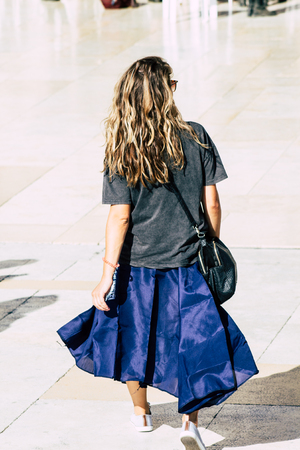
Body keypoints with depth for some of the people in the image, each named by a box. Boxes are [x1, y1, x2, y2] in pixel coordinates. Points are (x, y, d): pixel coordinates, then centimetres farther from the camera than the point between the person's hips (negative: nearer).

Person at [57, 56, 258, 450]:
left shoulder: (122, 152, -13)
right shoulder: (196, 139, -9)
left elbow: (120, 216, -14)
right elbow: (211, 203, -4)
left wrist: (107, 275, -10)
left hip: (137, 263, 0)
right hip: (187, 263, 0)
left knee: (132, 335, 20)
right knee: (195, 341, 9)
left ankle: (141, 412, 36)